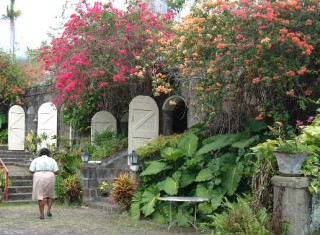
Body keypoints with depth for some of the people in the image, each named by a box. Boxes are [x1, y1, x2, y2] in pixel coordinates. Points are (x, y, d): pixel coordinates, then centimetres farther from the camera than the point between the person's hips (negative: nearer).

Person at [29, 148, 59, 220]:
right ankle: (49, 210, 5)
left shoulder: (36, 160, 9)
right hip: (50, 177, 1)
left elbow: (31, 170, 0)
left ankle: (42, 214, 2)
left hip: (39, 177, -1)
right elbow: (56, 171, 2)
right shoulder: (52, 160, 11)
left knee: (40, 195, 2)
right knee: (50, 194, 17)